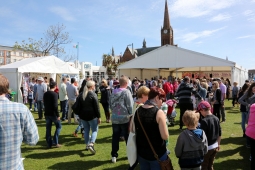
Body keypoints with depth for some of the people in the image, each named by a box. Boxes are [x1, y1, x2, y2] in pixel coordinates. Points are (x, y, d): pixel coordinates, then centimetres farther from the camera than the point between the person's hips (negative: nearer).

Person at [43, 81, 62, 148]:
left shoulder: (45, 94, 8)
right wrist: (58, 115, -16)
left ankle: (49, 144, 15)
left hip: (47, 113, 6)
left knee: (48, 129, 10)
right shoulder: (54, 94, -15)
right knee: (58, 126, 10)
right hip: (53, 114, -6)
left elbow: (45, 103, 15)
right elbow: (55, 105, -19)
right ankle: (55, 142, 3)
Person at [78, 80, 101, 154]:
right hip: (92, 116, -6)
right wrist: (99, 117, -9)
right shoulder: (93, 95, -13)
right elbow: (96, 107, -14)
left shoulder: (81, 95, 7)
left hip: (83, 116, 6)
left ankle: (87, 145, 23)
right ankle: (91, 144, -13)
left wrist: (80, 115, 19)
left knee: (86, 130, 16)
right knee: (95, 130, 4)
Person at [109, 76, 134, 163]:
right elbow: (130, 106, -14)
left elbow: (110, 105, 11)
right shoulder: (126, 92, -14)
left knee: (115, 137, 11)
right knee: (128, 137, 12)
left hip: (115, 118, 4)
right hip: (125, 118, -4)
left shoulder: (113, 92, 3)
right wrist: (131, 115, -1)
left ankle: (114, 156, 16)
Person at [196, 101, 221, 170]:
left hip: (207, 148, -7)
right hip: (215, 146, 7)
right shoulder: (216, 118, 0)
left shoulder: (204, 121, -23)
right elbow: (219, 134, 9)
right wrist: (218, 144, 21)